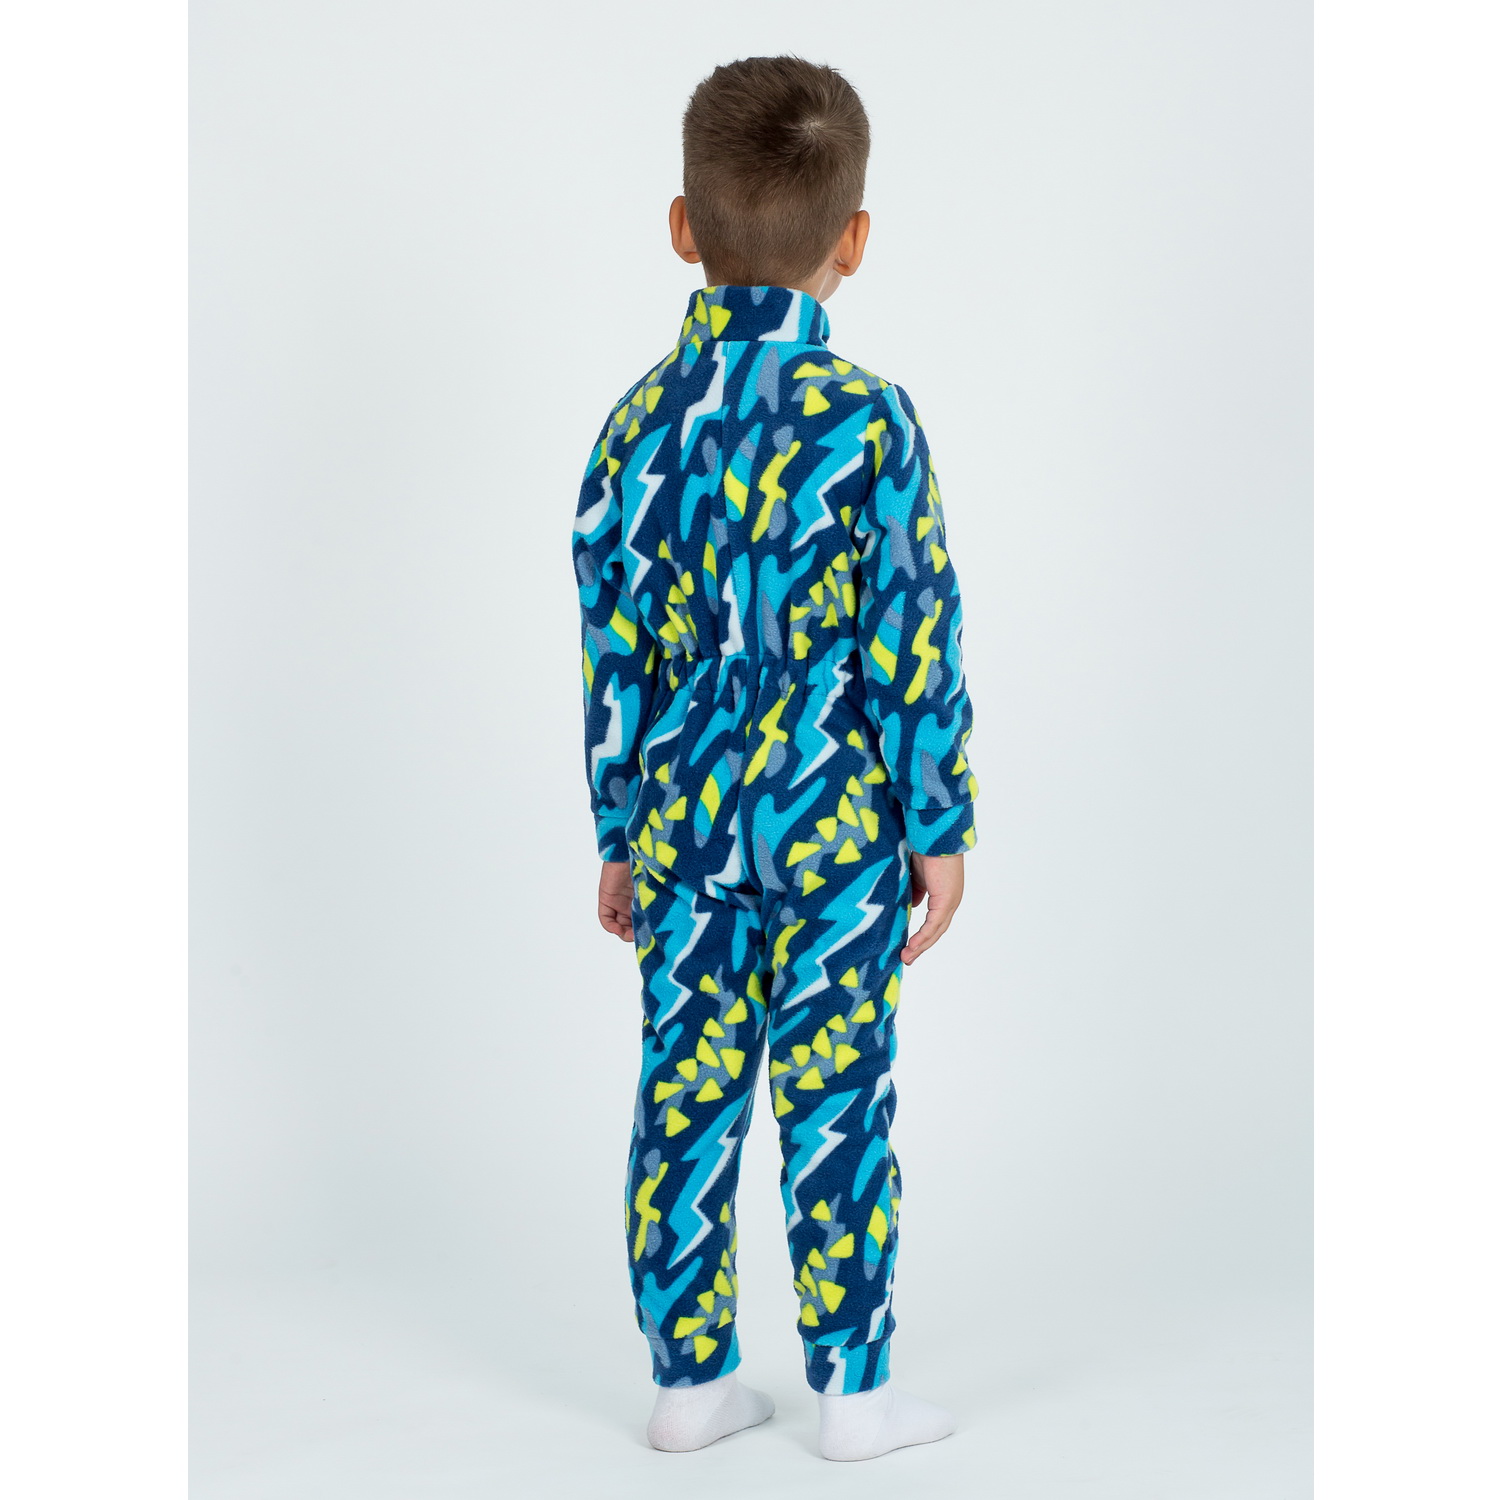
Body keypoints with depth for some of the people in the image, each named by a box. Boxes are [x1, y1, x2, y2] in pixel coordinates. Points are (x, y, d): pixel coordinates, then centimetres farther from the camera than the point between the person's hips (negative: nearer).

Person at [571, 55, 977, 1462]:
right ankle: (854, 1391, 16)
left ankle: (689, 1378, 21)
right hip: (837, 828, -3)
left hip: (682, 827, 4)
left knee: (684, 1096, 11)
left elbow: (612, 653, 3)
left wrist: (620, 834, 13)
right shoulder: (870, 422, -12)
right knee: (835, 1107, 5)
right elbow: (912, 653, -10)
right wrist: (941, 829, 0)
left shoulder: (641, 421, -1)